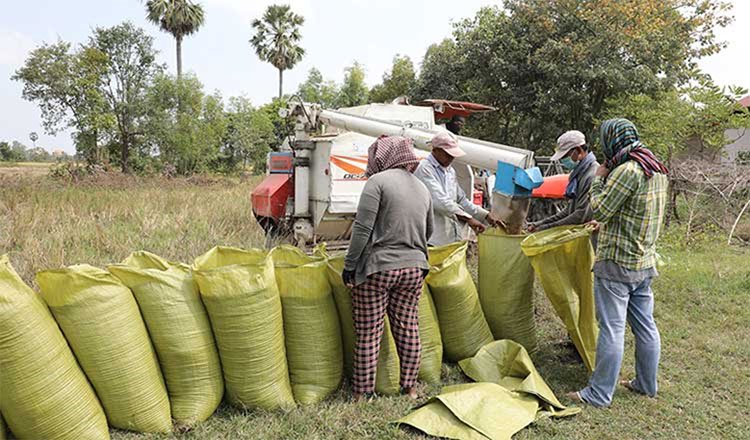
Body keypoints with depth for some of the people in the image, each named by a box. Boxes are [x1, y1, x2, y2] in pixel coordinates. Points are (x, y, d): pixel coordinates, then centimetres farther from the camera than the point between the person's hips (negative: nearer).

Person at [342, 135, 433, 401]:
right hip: (414, 268, 6)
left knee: (368, 333, 4)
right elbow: (428, 232, 21)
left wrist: (350, 265, -9)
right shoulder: (422, 188, 12)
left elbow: (362, 228, -14)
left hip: (377, 267, -6)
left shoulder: (378, 181, -9)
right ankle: (410, 388, 26)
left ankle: (362, 392, 14)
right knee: (408, 329, 15)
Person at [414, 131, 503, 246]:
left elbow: (461, 200, 23)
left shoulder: (450, 171, 18)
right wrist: (468, 218, -21)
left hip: (453, 237, 8)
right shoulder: (424, 169, -10)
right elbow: (440, 201, -20)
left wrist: (486, 216, 14)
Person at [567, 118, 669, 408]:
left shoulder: (627, 170, -19)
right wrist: (605, 224, 22)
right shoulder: (657, 170, 11)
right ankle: (647, 384, 30)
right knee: (645, 325, 16)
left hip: (616, 263, -9)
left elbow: (599, 210, -14)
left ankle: (599, 394, 6)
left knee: (611, 329, -3)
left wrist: (599, 180, -3)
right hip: (645, 262, 9)